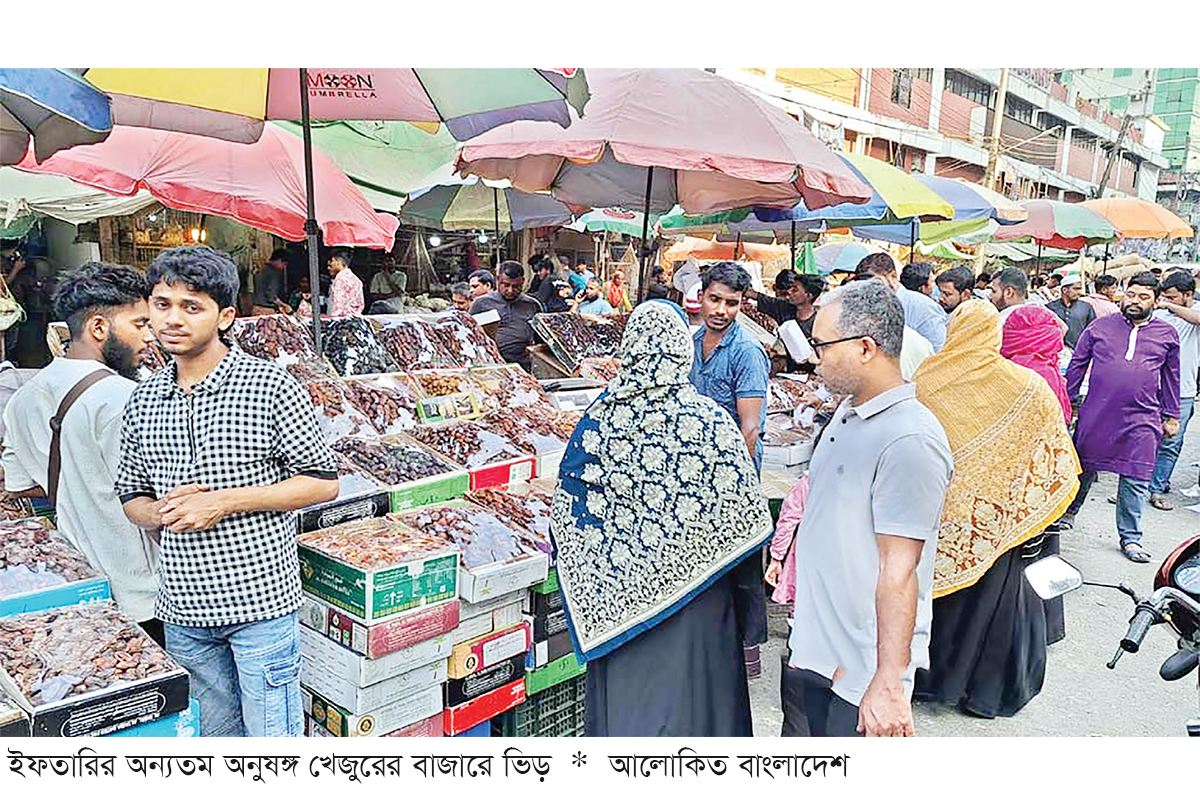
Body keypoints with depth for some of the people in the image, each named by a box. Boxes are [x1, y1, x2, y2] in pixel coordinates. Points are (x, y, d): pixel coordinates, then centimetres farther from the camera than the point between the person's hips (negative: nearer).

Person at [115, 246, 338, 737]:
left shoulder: (270, 387, -10)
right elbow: (131, 494, 16)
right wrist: (161, 513, -8)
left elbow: (323, 481, -9)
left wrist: (223, 502, -16)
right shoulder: (143, 401, 7)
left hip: (259, 600, -5)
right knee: (216, 741, 20)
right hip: (182, 609, 5)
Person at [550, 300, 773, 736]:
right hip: (692, 587, -2)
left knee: (623, 693, 17)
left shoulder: (601, 415, -8)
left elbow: (567, 512, -1)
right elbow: (747, 523, -9)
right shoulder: (710, 419, -14)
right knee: (685, 689, 14)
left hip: (617, 592, 2)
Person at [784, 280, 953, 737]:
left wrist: (888, 682, -23)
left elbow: (899, 571, -24)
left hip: (862, 672, -9)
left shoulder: (909, 441, -23)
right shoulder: (847, 414, 7)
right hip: (811, 650, 9)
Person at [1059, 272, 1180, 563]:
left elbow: (1171, 377, 16)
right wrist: (1067, 400, 6)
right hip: (1096, 415, 0)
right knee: (1084, 468, 11)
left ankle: (1130, 537, 14)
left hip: (1142, 420, 0)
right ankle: (1068, 513, 33)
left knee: (1135, 479, 2)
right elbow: (1077, 364, 9)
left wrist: (1171, 416, 16)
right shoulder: (1100, 326, 4)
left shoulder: (1167, 335, 8)